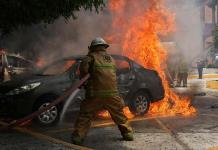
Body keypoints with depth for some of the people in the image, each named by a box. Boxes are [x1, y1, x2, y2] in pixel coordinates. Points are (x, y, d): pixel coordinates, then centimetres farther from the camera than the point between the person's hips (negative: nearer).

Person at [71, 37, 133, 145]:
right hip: (112, 93, 4)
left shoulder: (92, 56, 4)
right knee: (119, 114, 19)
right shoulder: (111, 58, 19)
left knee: (85, 116, 4)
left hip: (96, 94, -4)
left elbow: (83, 67, -12)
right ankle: (128, 133, 24)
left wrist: (83, 78, 4)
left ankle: (78, 137, -1)